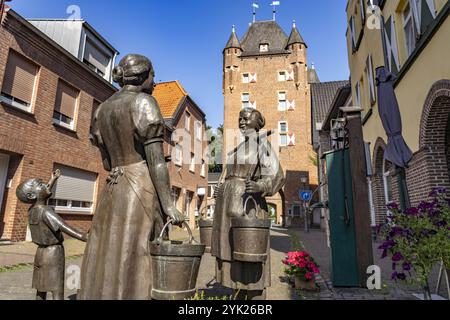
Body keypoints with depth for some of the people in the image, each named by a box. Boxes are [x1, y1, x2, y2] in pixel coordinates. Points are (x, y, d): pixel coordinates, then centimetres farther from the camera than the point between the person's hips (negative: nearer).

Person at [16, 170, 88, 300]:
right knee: (58, 293, -6)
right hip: (54, 253, -9)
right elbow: (66, 229, -32)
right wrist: (88, 238, -36)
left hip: (41, 252, 9)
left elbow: (44, 196, 23)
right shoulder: (45, 211, -23)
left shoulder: (32, 210, 2)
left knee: (41, 290, 15)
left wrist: (54, 179, 32)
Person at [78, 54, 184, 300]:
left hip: (112, 192, 7)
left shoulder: (102, 109, 16)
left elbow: (107, 161, 16)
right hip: (142, 190, -7)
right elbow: (156, 159, -14)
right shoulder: (144, 102, -6)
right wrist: (168, 204, -13)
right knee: (135, 267, -3)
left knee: (108, 266, 11)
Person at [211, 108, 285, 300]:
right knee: (234, 254, 11)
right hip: (230, 206, 8)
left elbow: (276, 176, -11)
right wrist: (221, 190, 13)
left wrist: (260, 186, -30)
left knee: (250, 257, -4)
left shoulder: (261, 144, -2)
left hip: (247, 205, -8)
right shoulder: (239, 148, 21)